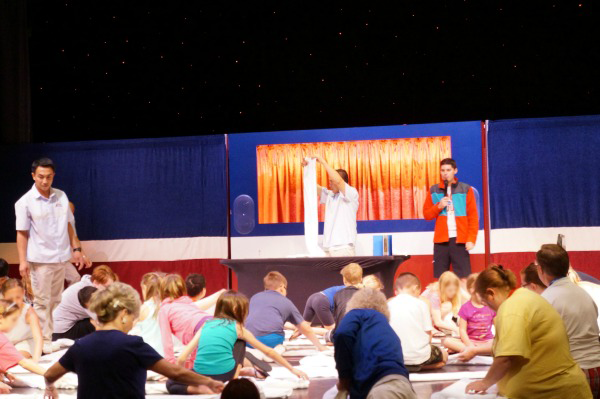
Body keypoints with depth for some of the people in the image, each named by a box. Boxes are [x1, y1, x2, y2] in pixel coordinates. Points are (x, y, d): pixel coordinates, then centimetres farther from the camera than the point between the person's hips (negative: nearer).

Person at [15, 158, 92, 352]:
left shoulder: (61, 197, 7)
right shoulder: (25, 202, -6)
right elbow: (22, 233, -6)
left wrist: (77, 249, 10)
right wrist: (22, 260, -13)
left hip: (61, 257, 4)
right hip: (40, 259, -4)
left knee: (56, 301, 11)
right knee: (42, 302, -1)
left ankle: (56, 338, 18)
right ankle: (45, 343, 2)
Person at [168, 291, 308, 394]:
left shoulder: (206, 325, 18)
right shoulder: (238, 328, 14)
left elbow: (182, 358, 12)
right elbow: (268, 351, 23)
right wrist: (292, 369, 33)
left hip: (202, 375, 0)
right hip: (226, 374, 0)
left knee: (171, 384, 24)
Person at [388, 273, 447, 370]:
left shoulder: (389, 304, 4)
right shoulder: (420, 303, -2)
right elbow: (428, 333, -3)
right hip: (419, 357, -4)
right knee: (443, 356, 24)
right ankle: (418, 366, 6)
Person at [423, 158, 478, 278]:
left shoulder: (466, 189, 4)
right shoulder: (433, 191, 9)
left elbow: (473, 217, 2)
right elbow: (426, 214, 11)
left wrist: (471, 239, -6)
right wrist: (438, 206, -8)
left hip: (460, 240, -2)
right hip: (441, 240, 2)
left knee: (463, 279, -9)